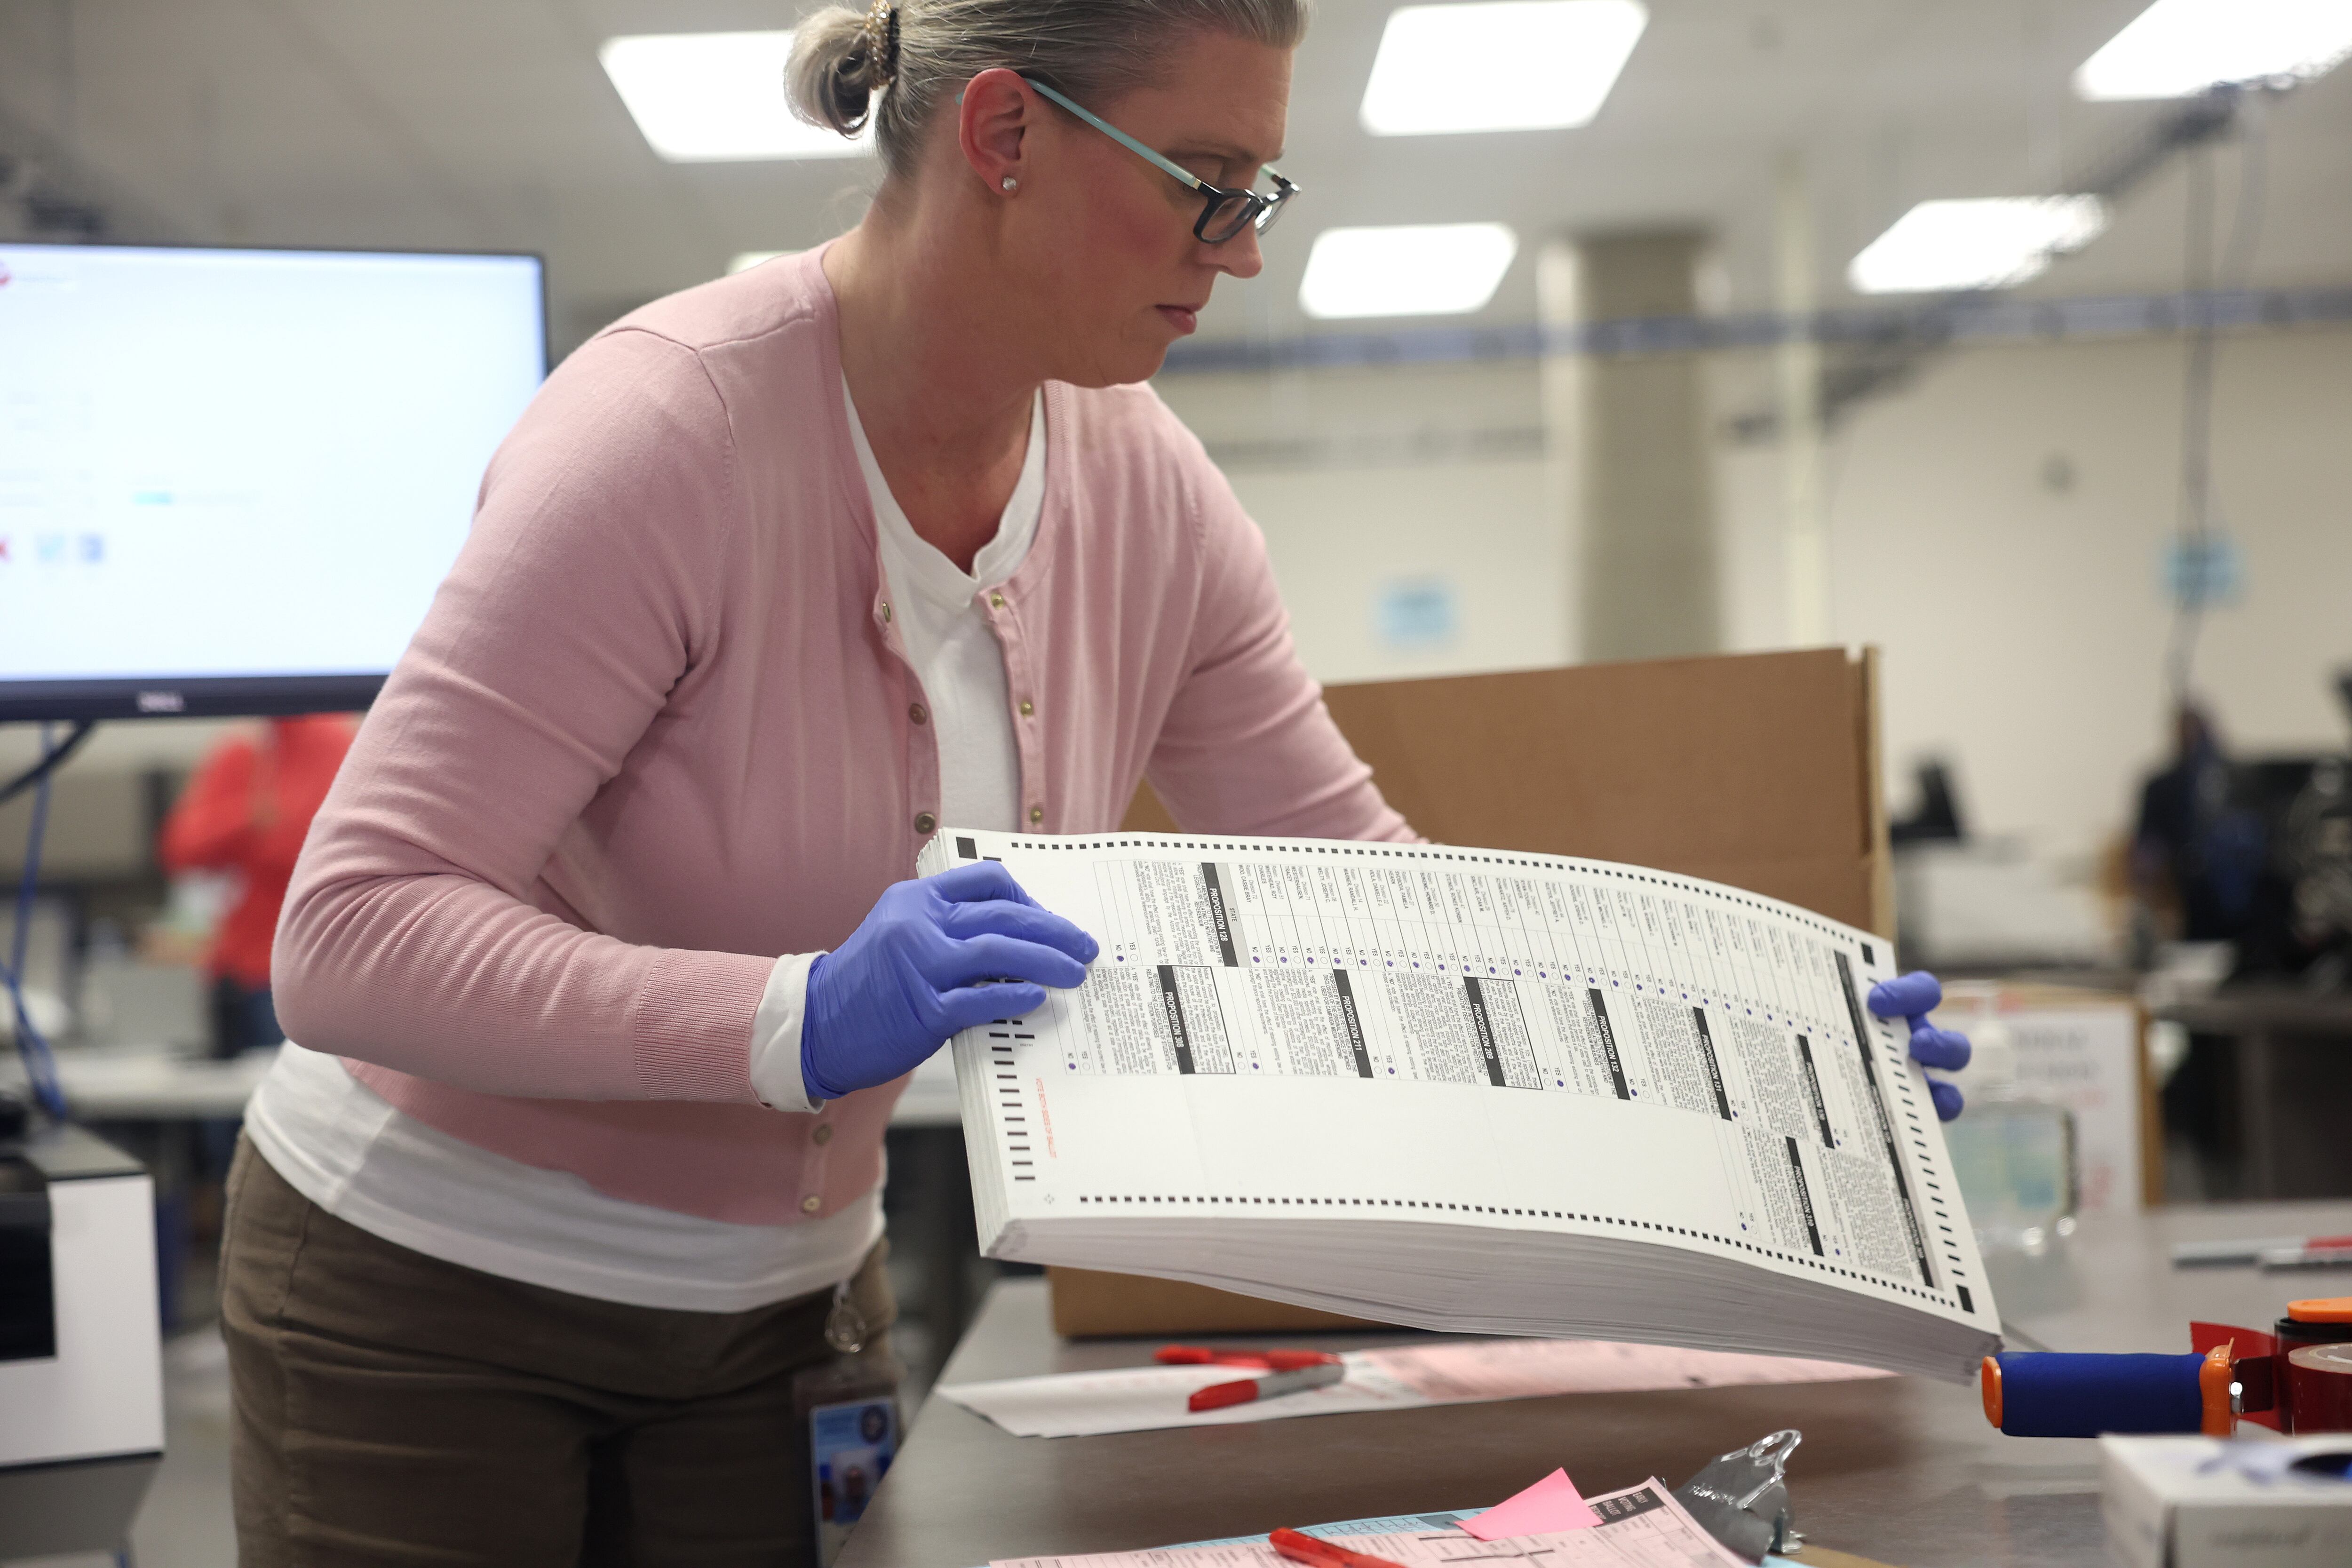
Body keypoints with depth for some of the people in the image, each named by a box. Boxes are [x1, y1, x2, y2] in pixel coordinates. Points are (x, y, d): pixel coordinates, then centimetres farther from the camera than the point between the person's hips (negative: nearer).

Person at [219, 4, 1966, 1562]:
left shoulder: (1146, 493, -7)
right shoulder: (666, 432, -26)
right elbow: (352, 937, -30)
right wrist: (799, 1022, -43)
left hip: (776, 1298, 5)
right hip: (434, 1289, -5)